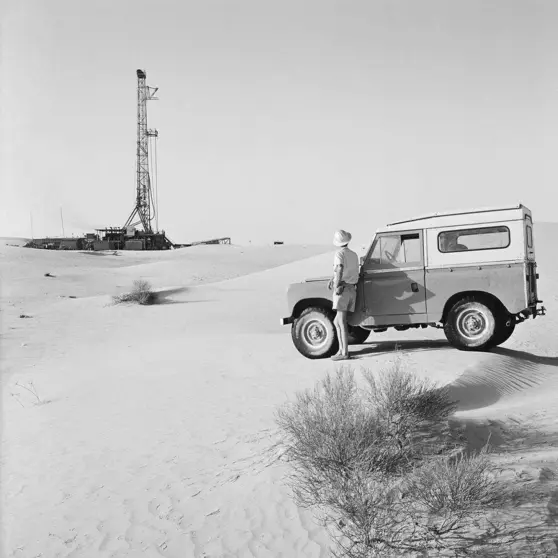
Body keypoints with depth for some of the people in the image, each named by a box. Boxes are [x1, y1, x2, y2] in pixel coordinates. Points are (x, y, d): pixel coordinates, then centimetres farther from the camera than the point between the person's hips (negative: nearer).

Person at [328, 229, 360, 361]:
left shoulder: (339, 253, -6)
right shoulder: (354, 255, 16)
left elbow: (340, 268, -23)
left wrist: (336, 285, -19)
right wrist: (334, 278, 15)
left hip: (342, 289, -7)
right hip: (353, 289, 7)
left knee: (341, 322, -7)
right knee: (337, 322, 13)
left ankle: (344, 352, -9)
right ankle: (341, 350, 11)